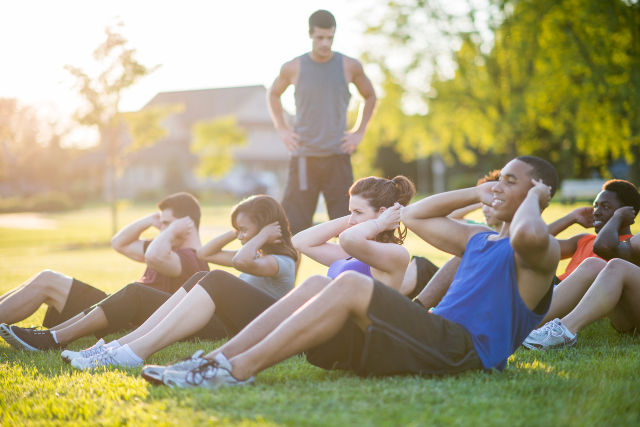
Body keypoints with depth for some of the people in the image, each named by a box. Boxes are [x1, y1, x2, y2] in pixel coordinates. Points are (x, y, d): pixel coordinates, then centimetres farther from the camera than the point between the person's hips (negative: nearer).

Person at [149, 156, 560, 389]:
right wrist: (476, 194, 28)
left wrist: (534, 196, -6)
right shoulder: (478, 239, 28)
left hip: (463, 348, -9)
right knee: (318, 286, -6)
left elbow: (529, 234, -29)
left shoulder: (540, 254, -1)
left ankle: (240, 370, -31)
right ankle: (215, 362, -18)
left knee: (350, 284, -26)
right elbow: (413, 215, 36)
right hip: (437, 335, 9)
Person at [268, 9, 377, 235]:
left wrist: (359, 132, 9)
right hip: (303, 157, 0)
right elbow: (273, 95, 19)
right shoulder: (293, 68, 0)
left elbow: (370, 96, 18)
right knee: (292, 224, -3)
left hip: (338, 157, 0)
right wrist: (282, 129, 9)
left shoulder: (350, 67, 1)